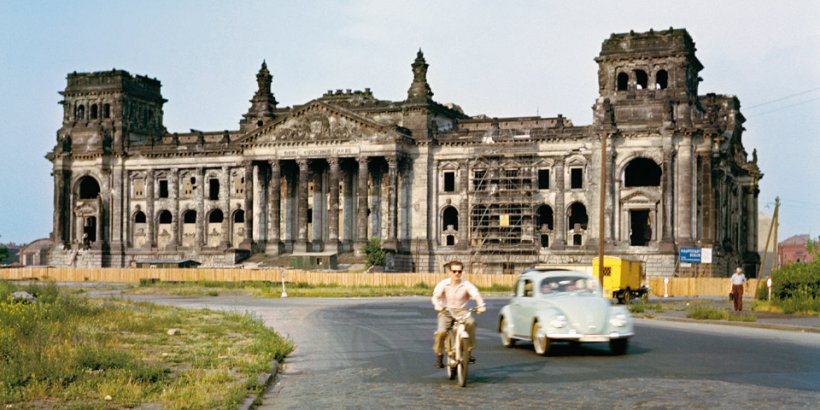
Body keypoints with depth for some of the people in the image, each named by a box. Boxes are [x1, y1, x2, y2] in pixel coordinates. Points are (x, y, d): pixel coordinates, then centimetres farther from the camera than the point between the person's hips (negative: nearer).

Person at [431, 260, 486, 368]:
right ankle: (439, 355, -1)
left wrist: (481, 306, -36)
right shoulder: (443, 284, -2)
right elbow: (436, 296, -14)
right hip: (446, 312, 0)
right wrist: (437, 305, -37)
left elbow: (476, 295, -15)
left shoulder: (466, 285, -2)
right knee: (441, 331, -25)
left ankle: (469, 351, -19)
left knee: (471, 322, -32)